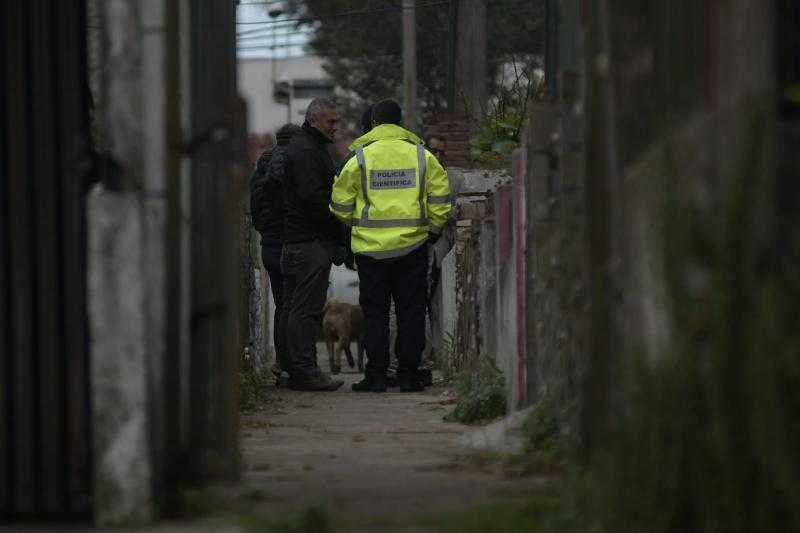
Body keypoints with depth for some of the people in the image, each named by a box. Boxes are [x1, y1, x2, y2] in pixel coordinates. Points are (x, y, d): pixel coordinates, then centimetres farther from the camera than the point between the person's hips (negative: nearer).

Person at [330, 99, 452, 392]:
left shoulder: (359, 158, -2)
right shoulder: (421, 156, 2)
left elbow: (341, 205, 3)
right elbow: (440, 198, 3)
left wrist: (355, 224, 21)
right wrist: (434, 229, 16)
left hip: (371, 246, -1)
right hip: (413, 246, 1)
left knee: (375, 312, 4)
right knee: (411, 310, 7)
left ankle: (376, 375, 2)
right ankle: (408, 374, 5)